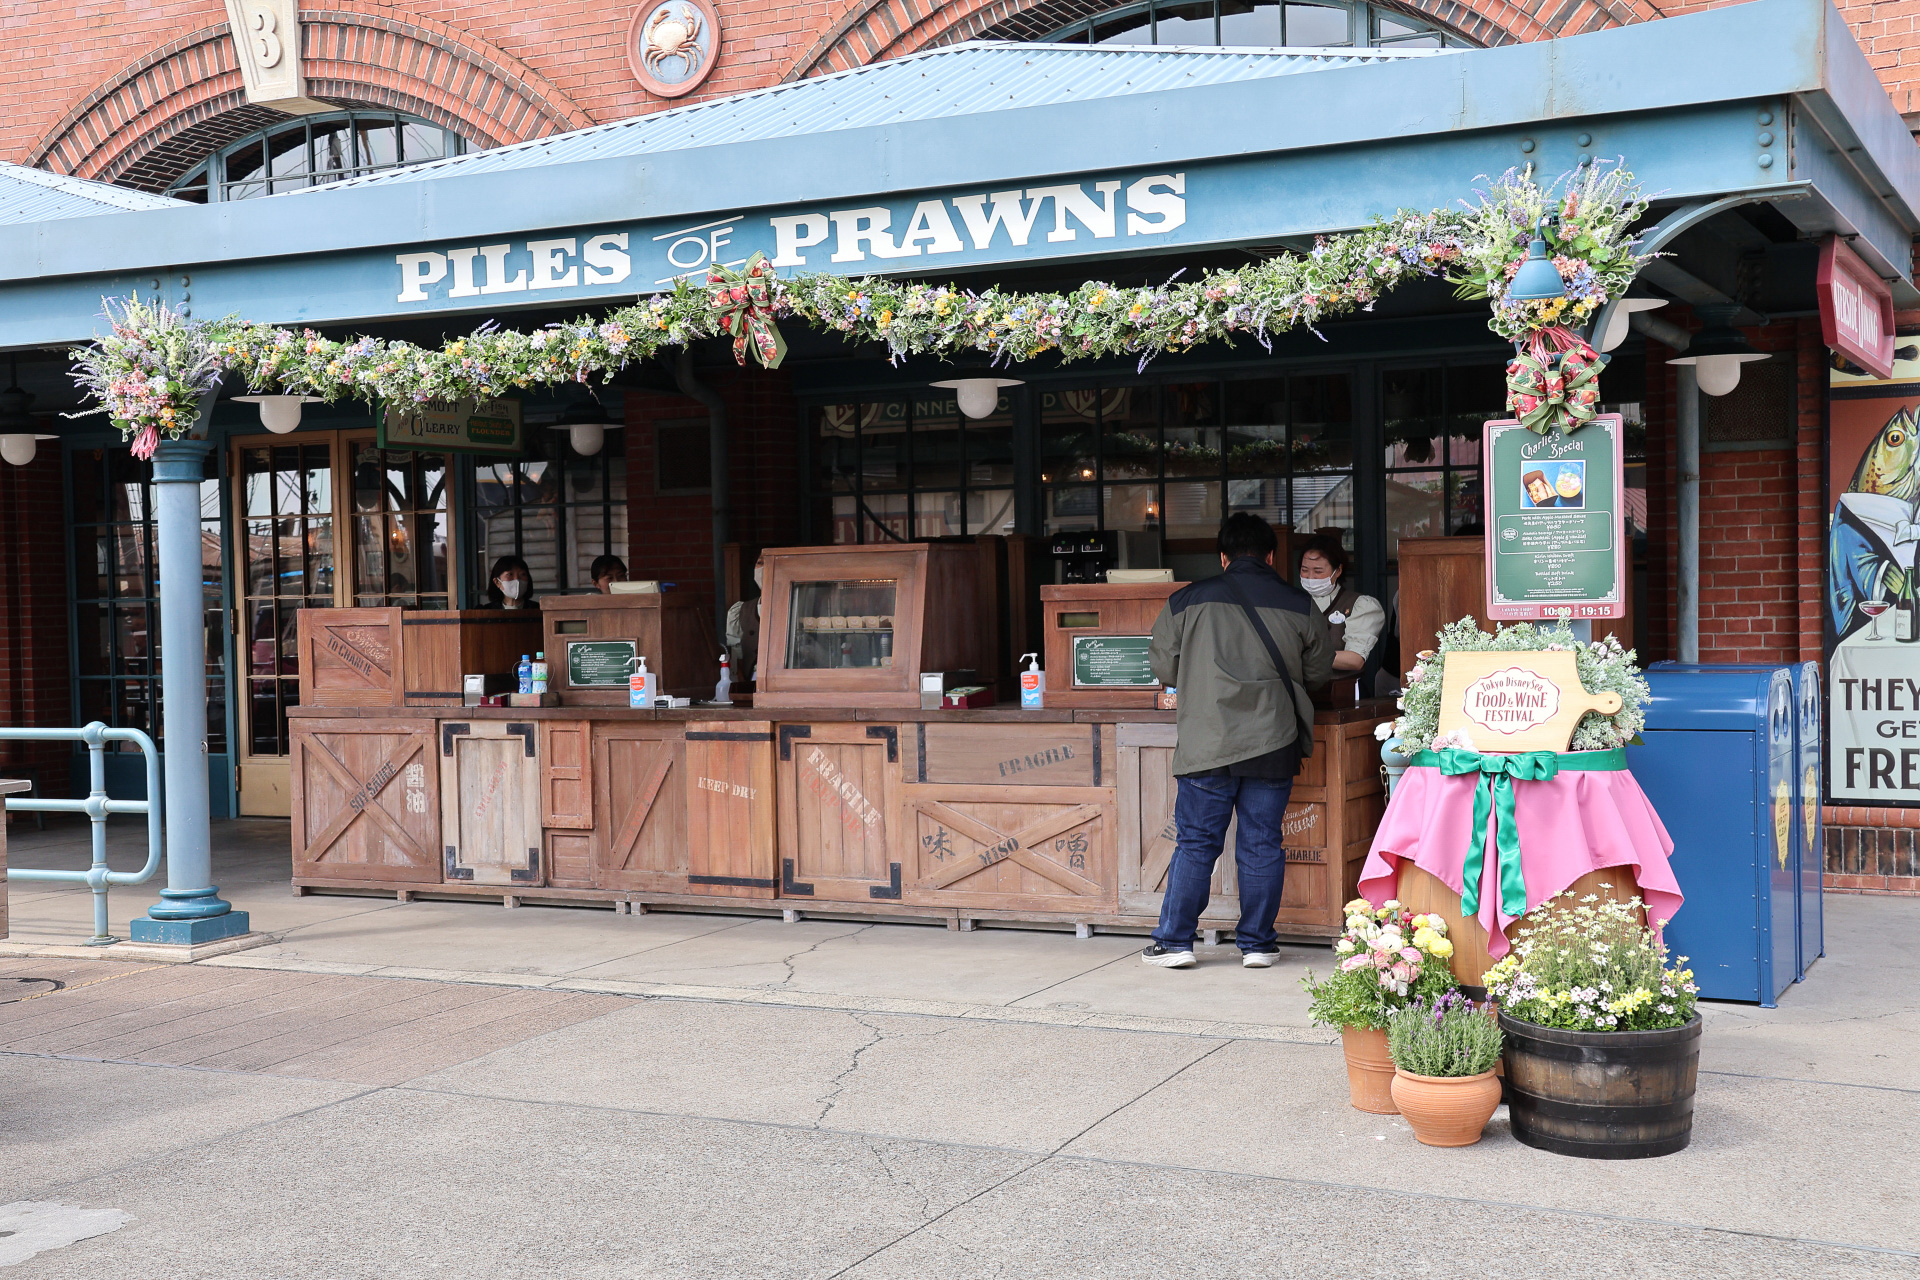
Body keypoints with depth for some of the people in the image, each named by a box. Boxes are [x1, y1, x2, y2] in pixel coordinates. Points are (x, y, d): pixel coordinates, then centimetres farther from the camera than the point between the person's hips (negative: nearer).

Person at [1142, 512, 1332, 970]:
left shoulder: (1187, 601, 1)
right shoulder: (1299, 604, 3)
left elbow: (1163, 668, 9)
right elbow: (1320, 671, 14)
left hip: (1206, 743, -1)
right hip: (1273, 743, 1)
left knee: (1195, 842, 6)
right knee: (1262, 845, 8)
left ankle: (1175, 941, 10)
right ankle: (1257, 944, 14)